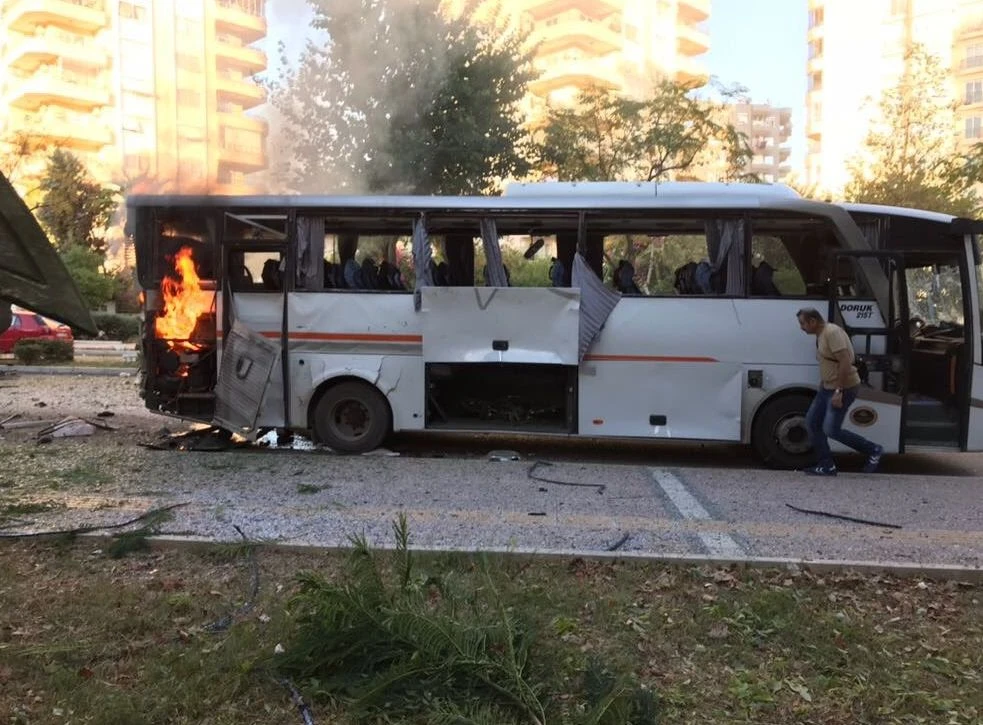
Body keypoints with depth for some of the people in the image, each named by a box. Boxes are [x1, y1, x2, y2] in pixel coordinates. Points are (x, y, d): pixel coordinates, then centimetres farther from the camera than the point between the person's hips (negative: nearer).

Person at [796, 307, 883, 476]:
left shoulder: (832, 332, -19)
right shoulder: (820, 335, 11)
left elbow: (845, 362, -25)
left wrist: (839, 391, -25)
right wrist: (822, 386, 17)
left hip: (844, 388, -10)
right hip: (827, 387, 10)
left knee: (831, 430, -9)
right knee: (812, 422, 6)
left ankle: (873, 450, 9)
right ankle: (826, 465, 12)